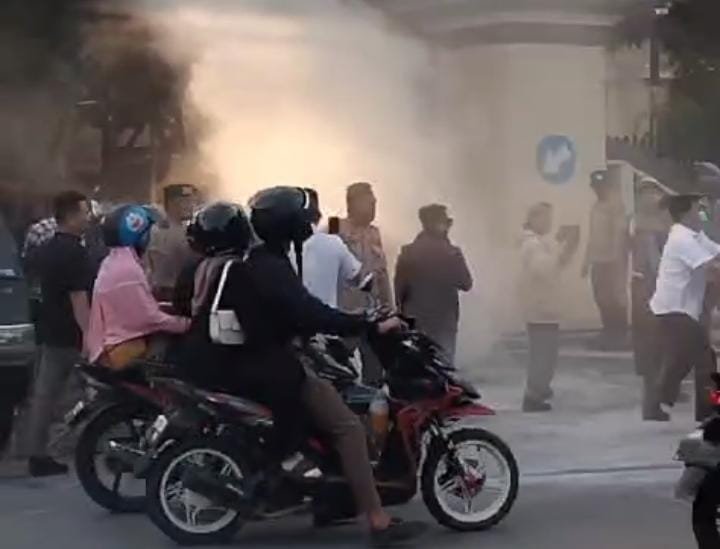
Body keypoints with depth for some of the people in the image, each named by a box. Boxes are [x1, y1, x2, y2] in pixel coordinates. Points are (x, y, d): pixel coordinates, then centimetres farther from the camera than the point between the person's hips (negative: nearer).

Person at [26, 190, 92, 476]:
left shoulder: (50, 248, 11)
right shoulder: (74, 251, -18)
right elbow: (78, 299, -23)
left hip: (52, 333, 9)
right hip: (72, 336, -9)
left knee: (44, 394, 7)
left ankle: (38, 456, 9)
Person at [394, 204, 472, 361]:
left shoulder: (408, 253, -6)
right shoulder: (452, 254, -11)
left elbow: (399, 290, -2)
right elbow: (466, 284, 1)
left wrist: (403, 314, 12)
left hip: (414, 323, 2)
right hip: (444, 323, -2)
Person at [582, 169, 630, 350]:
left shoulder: (616, 205, -7)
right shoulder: (596, 207, 16)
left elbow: (620, 233, -13)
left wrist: (618, 259, -19)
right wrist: (587, 260, 16)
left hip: (613, 259, -8)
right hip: (597, 259, 8)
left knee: (615, 297, -6)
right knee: (602, 297, 9)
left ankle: (619, 335, 0)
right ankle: (609, 333, 17)